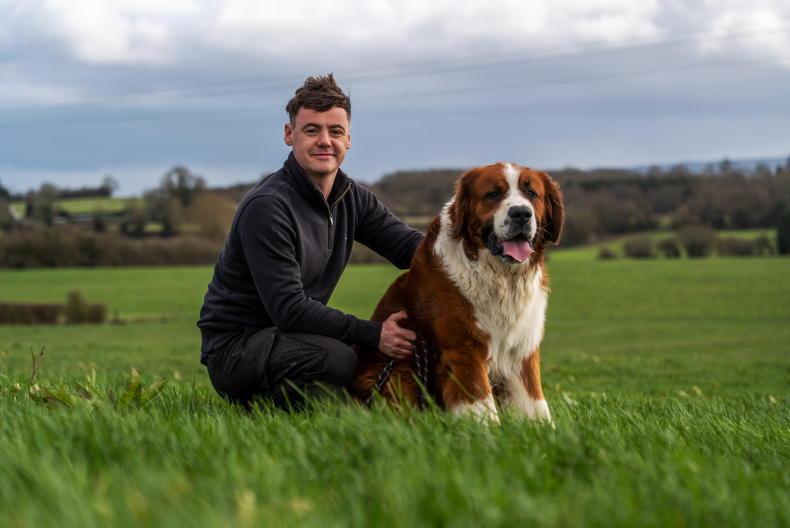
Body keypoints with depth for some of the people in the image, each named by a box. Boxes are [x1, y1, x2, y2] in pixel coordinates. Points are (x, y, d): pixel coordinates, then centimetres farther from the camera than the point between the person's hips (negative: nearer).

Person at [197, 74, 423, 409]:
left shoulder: (353, 199, 6)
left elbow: (411, 246, 2)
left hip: (291, 335, 9)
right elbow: (288, 309, -25)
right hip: (235, 346, -9)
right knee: (337, 358, -35)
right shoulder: (267, 207, -20)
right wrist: (372, 334, -27)